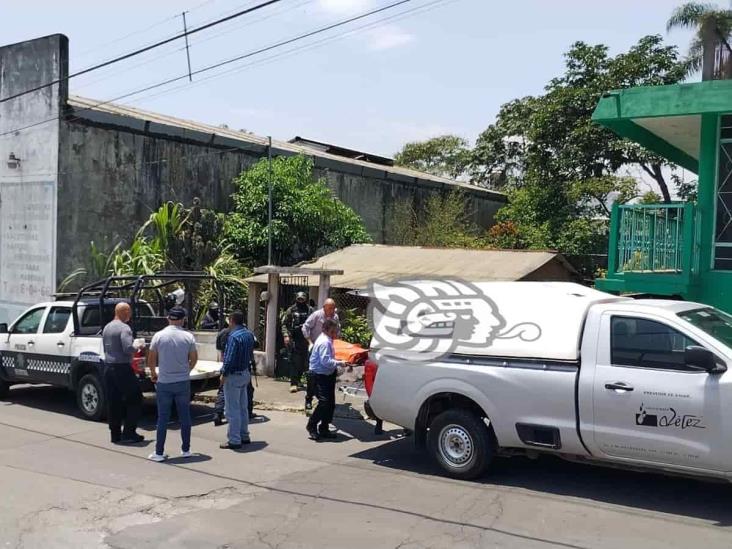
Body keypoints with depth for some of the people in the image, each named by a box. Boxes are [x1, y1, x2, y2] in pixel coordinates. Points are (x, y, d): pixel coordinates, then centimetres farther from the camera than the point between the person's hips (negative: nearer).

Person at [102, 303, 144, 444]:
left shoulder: (106, 328, 13)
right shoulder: (124, 328, -14)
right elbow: (128, 349, -23)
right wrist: (137, 348, -4)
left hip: (108, 367, 8)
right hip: (122, 368, -8)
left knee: (114, 402, 11)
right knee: (135, 399, 2)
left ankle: (115, 434, 14)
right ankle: (129, 432, 0)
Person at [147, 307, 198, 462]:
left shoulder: (159, 336, -6)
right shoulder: (188, 336, -4)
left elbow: (151, 360, 0)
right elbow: (194, 359, 3)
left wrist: (153, 374, 18)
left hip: (164, 383, -1)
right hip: (183, 382, 1)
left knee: (163, 418, 5)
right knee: (185, 417, 11)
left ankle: (159, 453, 8)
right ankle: (186, 450, 18)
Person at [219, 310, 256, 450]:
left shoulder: (233, 336, -21)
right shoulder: (249, 334, 5)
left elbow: (229, 358, -22)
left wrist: (223, 374, -12)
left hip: (233, 375, -9)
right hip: (245, 373, 9)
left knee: (233, 409, -1)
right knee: (243, 407, 18)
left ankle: (234, 440, 4)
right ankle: (244, 436, 27)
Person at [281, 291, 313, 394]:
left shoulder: (310, 310, 9)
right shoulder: (291, 310, 3)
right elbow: (284, 323, 3)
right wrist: (286, 335, -10)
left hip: (305, 339, 3)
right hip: (294, 339, -3)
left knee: (303, 362, 9)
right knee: (294, 361, -7)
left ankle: (298, 379, 26)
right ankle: (293, 383, -8)